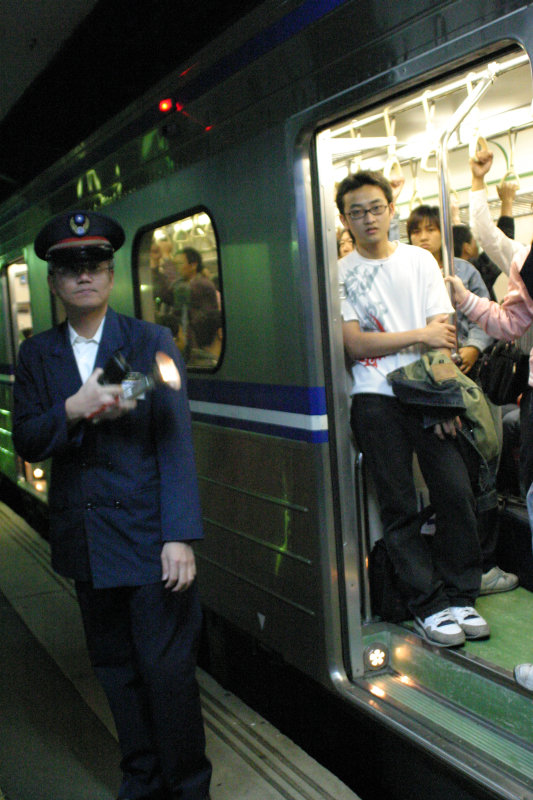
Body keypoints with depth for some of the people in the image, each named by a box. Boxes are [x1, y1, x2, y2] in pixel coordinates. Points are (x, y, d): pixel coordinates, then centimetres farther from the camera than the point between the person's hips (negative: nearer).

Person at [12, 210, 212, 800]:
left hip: (149, 537, -4)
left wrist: (180, 537, -15)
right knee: (115, 668, 16)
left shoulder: (152, 342, -4)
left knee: (166, 669, 2)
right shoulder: (37, 356, 6)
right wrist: (74, 410, -20)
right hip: (85, 543, 4)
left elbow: (175, 444, -9)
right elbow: (26, 442, 0)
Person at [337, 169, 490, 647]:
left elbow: (443, 333, 5)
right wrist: (420, 335, -6)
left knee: (457, 493, -4)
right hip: (376, 398, -2)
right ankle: (429, 604, 10)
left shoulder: (420, 261, 11)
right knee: (399, 508, 0)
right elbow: (354, 344, -5)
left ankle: (460, 596, 11)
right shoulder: (340, 274, 4)